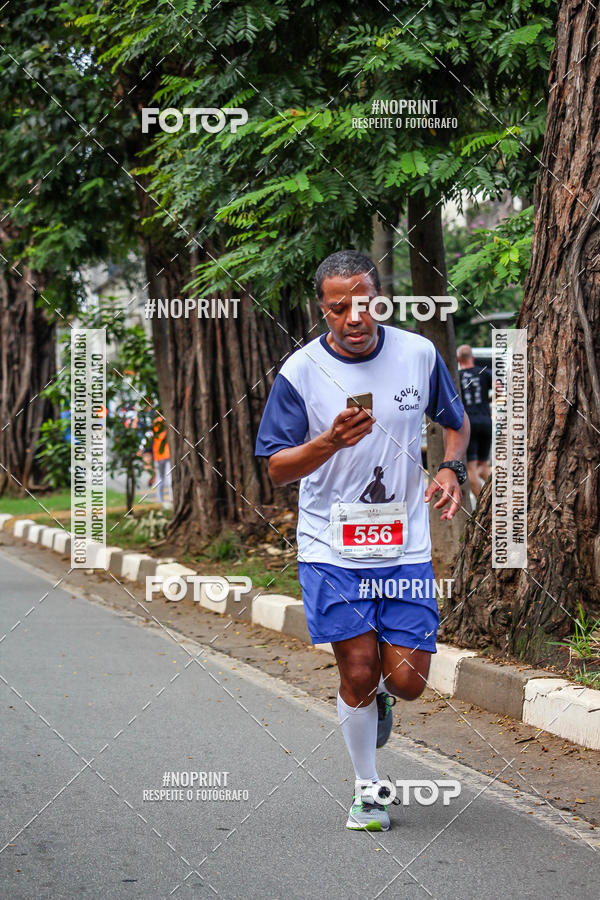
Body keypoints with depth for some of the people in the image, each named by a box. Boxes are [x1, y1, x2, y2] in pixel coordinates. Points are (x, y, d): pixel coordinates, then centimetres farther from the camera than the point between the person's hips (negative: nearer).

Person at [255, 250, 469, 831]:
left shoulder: (419, 355, -1)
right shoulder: (301, 372, -8)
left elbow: (457, 423, 17)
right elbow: (277, 469, -5)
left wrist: (451, 469, -4)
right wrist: (332, 441, -23)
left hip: (405, 545, 2)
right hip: (331, 548, -2)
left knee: (407, 681, -2)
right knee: (358, 673, -3)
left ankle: (379, 696, 36)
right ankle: (367, 790, 19)